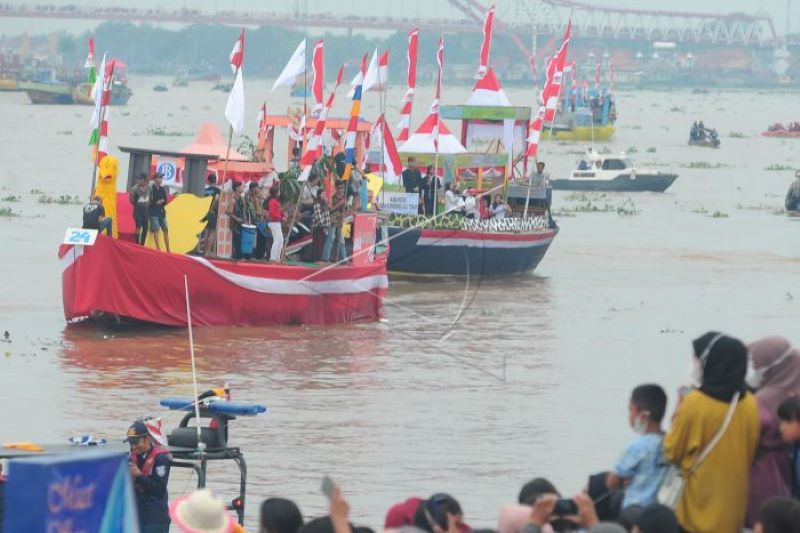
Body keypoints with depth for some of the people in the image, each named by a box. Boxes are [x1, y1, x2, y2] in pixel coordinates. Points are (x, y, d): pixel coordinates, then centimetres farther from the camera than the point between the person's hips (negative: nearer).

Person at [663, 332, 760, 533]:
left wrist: (678, 414, 5)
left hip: (699, 509, -4)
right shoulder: (750, 404, -1)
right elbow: (750, 452, 10)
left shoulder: (694, 403, -15)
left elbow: (672, 452, -5)